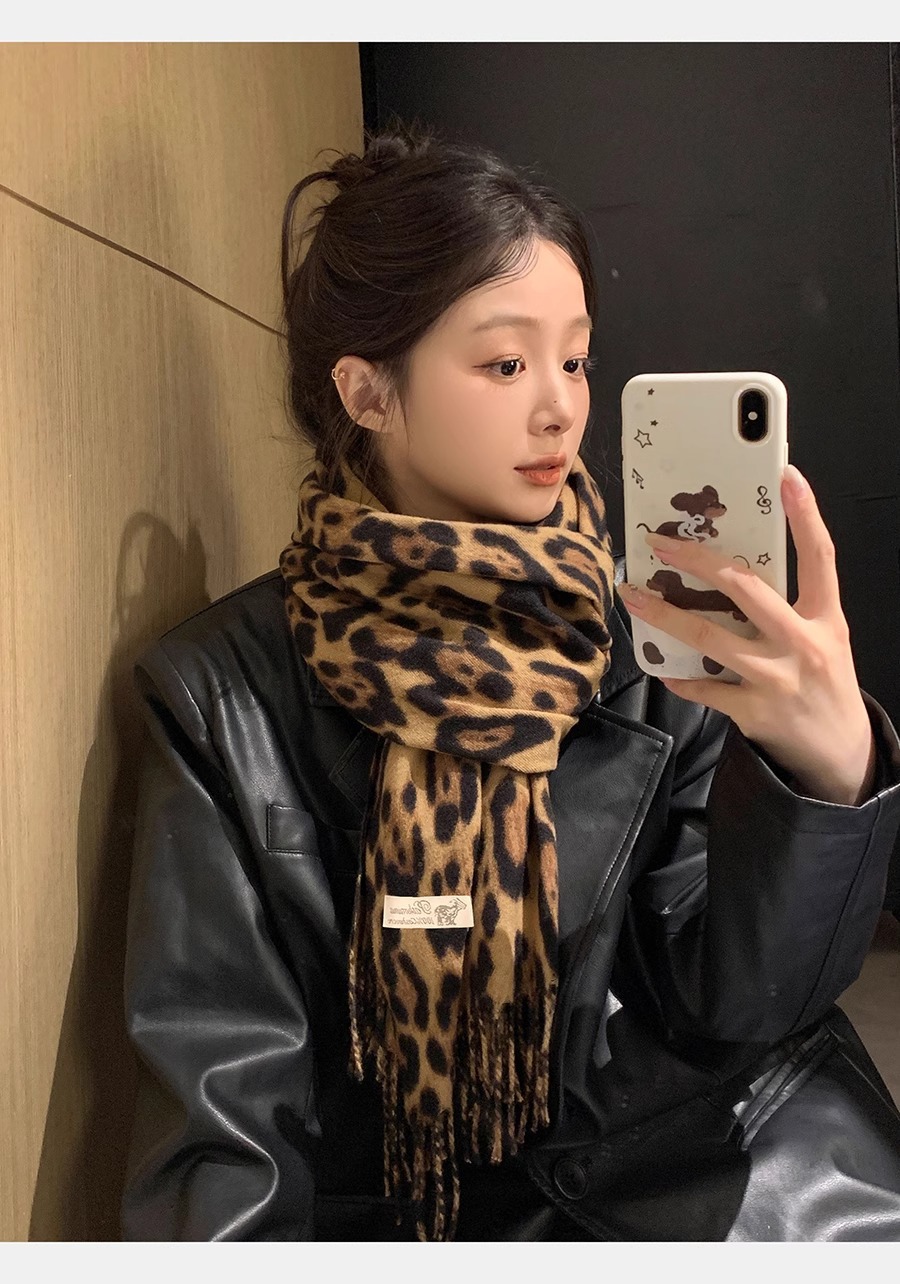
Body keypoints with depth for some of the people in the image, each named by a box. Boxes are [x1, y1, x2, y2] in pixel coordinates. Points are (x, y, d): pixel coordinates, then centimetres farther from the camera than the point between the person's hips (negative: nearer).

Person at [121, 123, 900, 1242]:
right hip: (391, 1204, -1)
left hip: (681, 1183, 1)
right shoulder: (223, 692, -8)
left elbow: (728, 1004, -7)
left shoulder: (660, 639, -3)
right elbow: (222, 1114, -7)